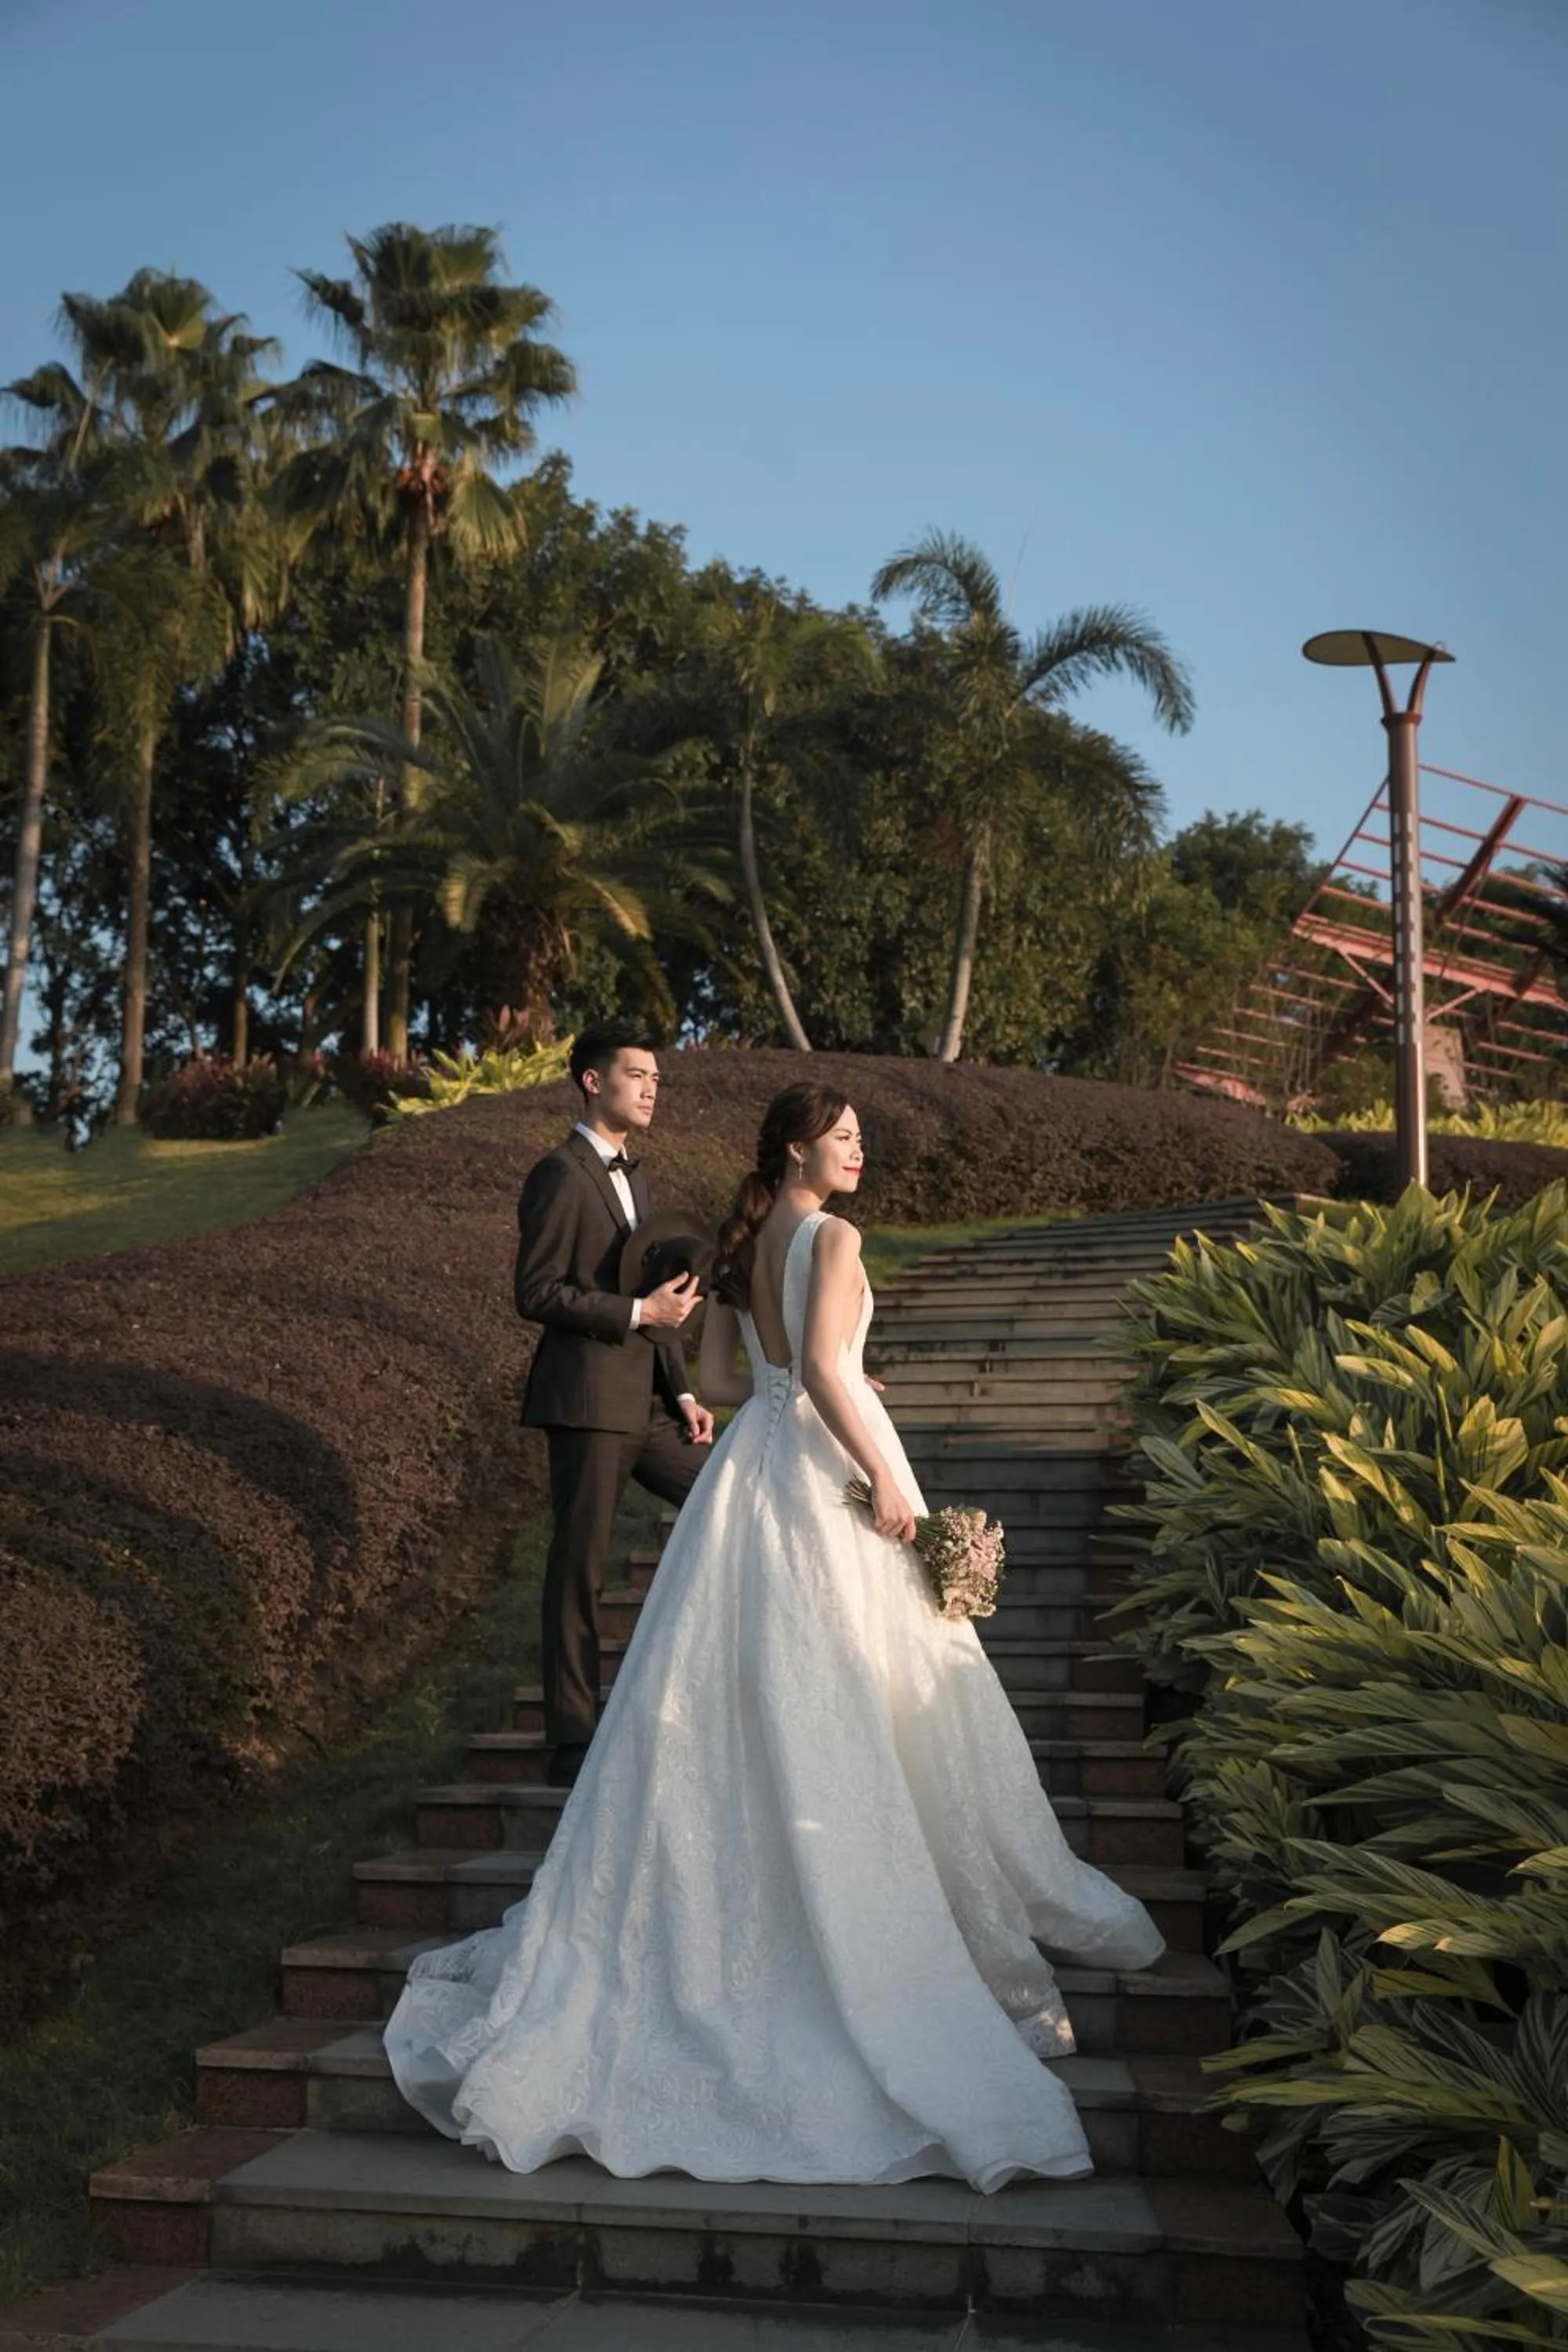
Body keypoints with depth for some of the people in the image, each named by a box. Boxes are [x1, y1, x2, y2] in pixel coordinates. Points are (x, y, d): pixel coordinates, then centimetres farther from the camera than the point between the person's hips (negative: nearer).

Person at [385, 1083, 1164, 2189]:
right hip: (826, 1476, -7)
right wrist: (888, 1478, -19)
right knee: (865, 1701, 3)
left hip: (752, 1470, 8)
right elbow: (823, 1373, -22)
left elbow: (719, 1380, 13)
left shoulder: (741, 1244, 10)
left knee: (736, 1705, 12)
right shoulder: (833, 1237, -13)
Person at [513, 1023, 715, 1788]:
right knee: (580, 1568, -2)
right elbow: (536, 1293, -16)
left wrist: (683, 1393, 12)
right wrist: (640, 1312, -17)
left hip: (646, 1401, 9)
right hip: (587, 1400, -9)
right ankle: (572, 1743, 8)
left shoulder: (634, 1179, 18)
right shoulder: (560, 1175, -9)